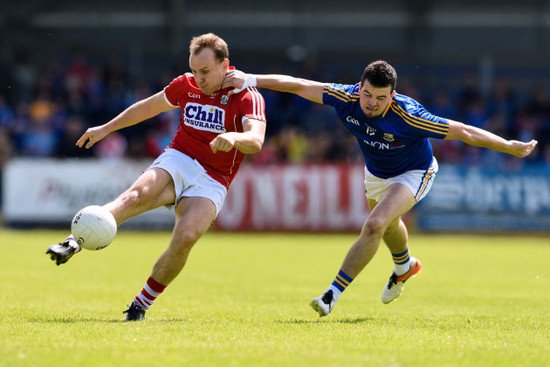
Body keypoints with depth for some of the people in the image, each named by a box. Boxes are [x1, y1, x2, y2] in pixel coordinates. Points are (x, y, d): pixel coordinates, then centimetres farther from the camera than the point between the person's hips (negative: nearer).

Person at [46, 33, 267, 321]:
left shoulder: (248, 97, -7)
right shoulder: (186, 85, 6)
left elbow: (256, 140, -23)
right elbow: (149, 106, 23)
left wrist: (233, 137, -46)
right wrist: (106, 128, 27)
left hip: (212, 182, -3)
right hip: (178, 160, 3)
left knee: (186, 237, -28)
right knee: (137, 195, -30)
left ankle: (144, 302, -10)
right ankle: (74, 242, -48)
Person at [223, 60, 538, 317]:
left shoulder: (408, 117, -39)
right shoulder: (346, 99, -29)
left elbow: (464, 132, -31)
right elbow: (298, 85, -24)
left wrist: (510, 147, -24)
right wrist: (252, 80, -32)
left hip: (413, 173, -6)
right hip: (376, 172, 6)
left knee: (375, 225, -26)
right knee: (388, 225, 30)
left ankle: (333, 293, -19)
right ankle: (405, 267, 63)